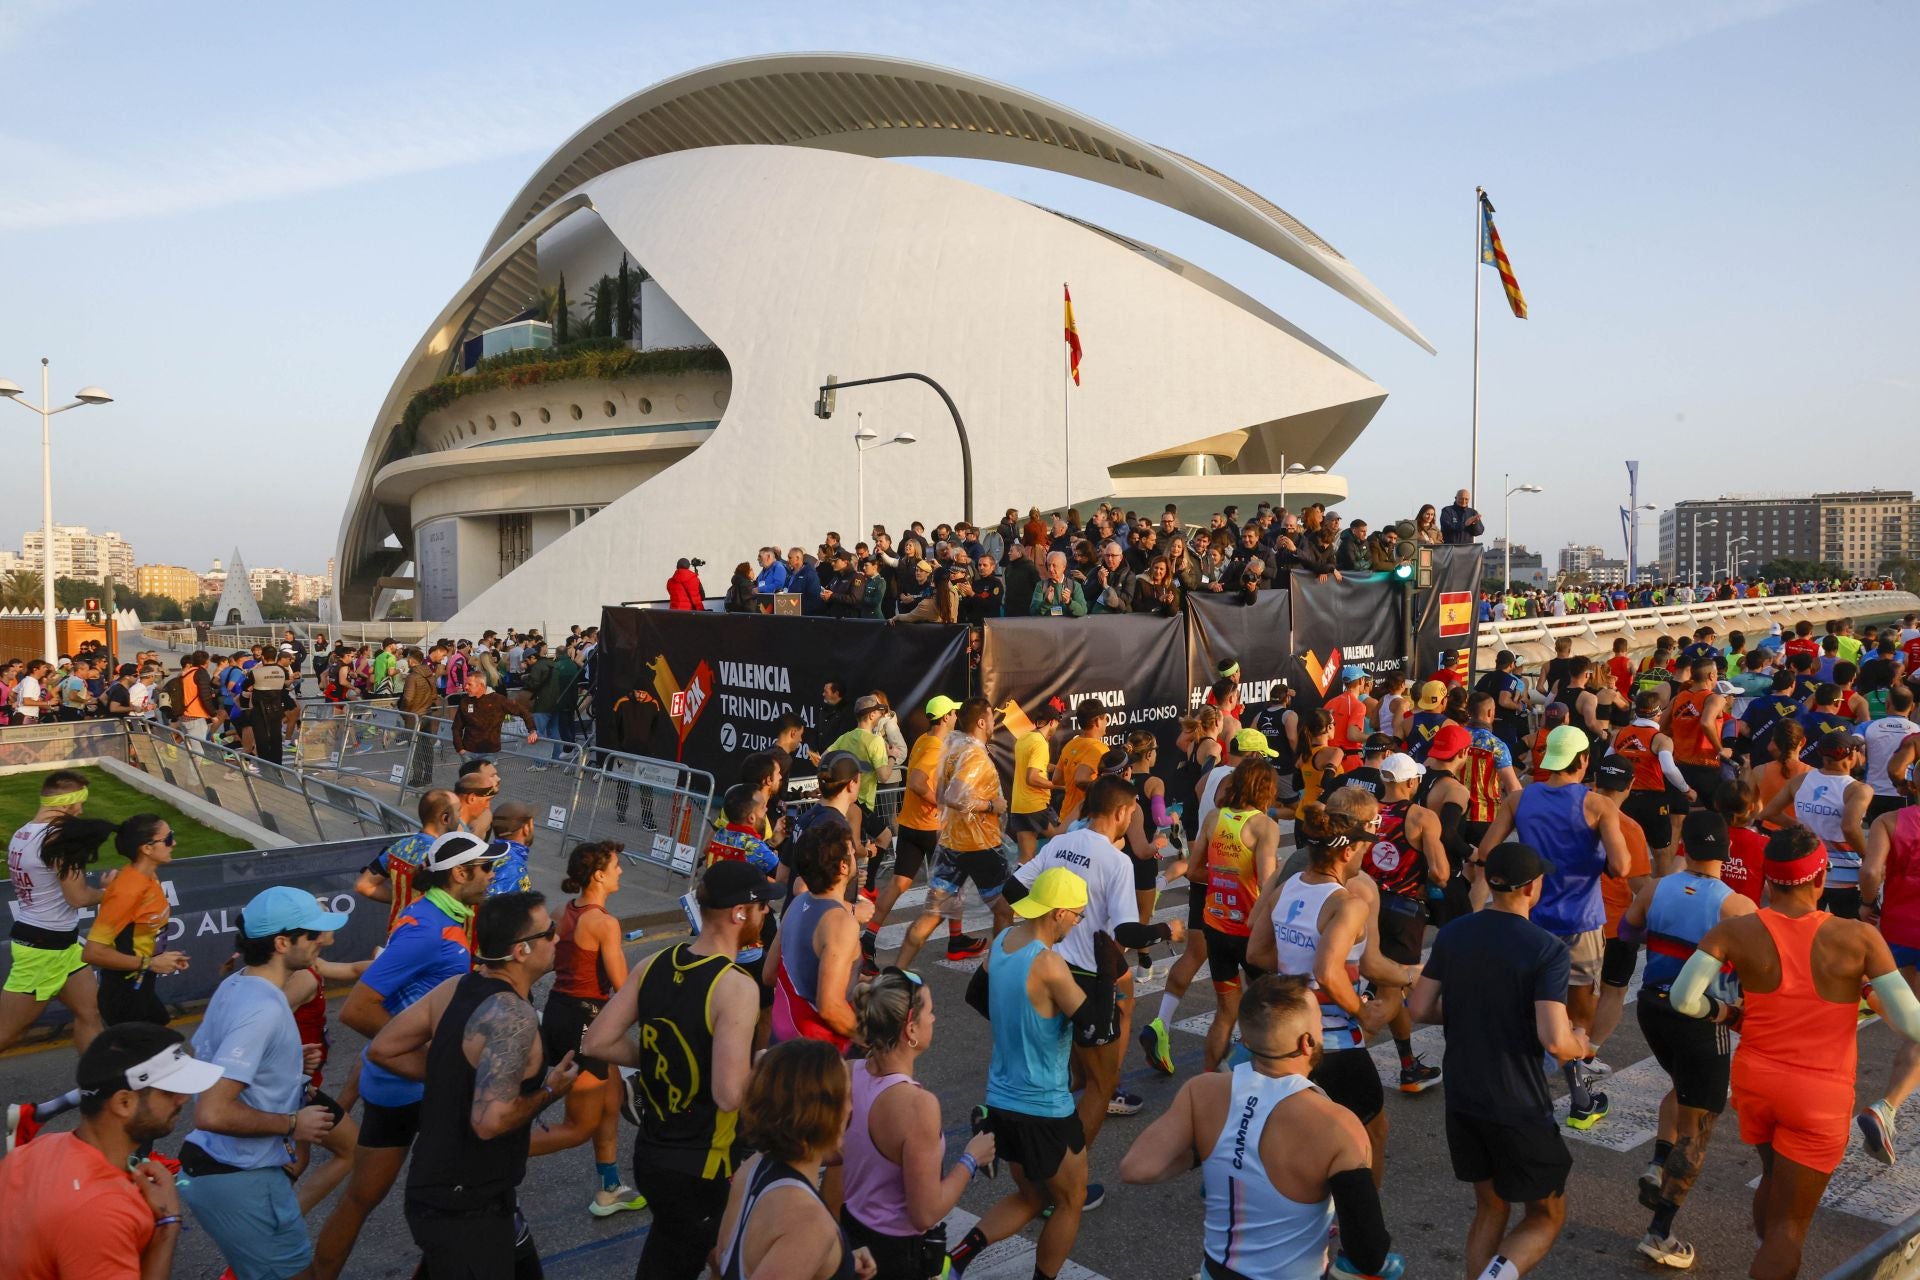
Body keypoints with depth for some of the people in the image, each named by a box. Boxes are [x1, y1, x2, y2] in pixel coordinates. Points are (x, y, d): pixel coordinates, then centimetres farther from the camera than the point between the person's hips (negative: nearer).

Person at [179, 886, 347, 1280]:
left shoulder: (235, 984, 3)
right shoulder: (263, 1009, -26)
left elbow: (203, 1059, 18)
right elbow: (212, 1114, -32)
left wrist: (289, 1063, 10)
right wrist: (292, 1124, -19)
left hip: (215, 1164, 10)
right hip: (239, 1179, -10)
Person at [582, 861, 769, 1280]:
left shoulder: (654, 965, -3)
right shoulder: (737, 987, -24)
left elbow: (596, 1043, 1)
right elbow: (729, 1095, -29)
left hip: (649, 1152, 7)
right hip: (704, 1170, -7)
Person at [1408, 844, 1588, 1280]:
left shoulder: (1451, 934, -2)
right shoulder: (1548, 950, -18)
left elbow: (1420, 1009, 2)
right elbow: (1554, 1040, -24)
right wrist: (1578, 1046, -2)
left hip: (1461, 1097, 5)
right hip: (1519, 1108, -5)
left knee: (1490, 1208, 22)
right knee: (1547, 1215, 14)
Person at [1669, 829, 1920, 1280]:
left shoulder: (1736, 932, -13)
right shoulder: (1858, 938, -17)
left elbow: (1684, 999, -19)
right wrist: (1873, 993, 3)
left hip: (1755, 1080, 3)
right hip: (1821, 1095, -3)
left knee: (1775, 1181, 31)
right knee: (1788, 1225, 8)